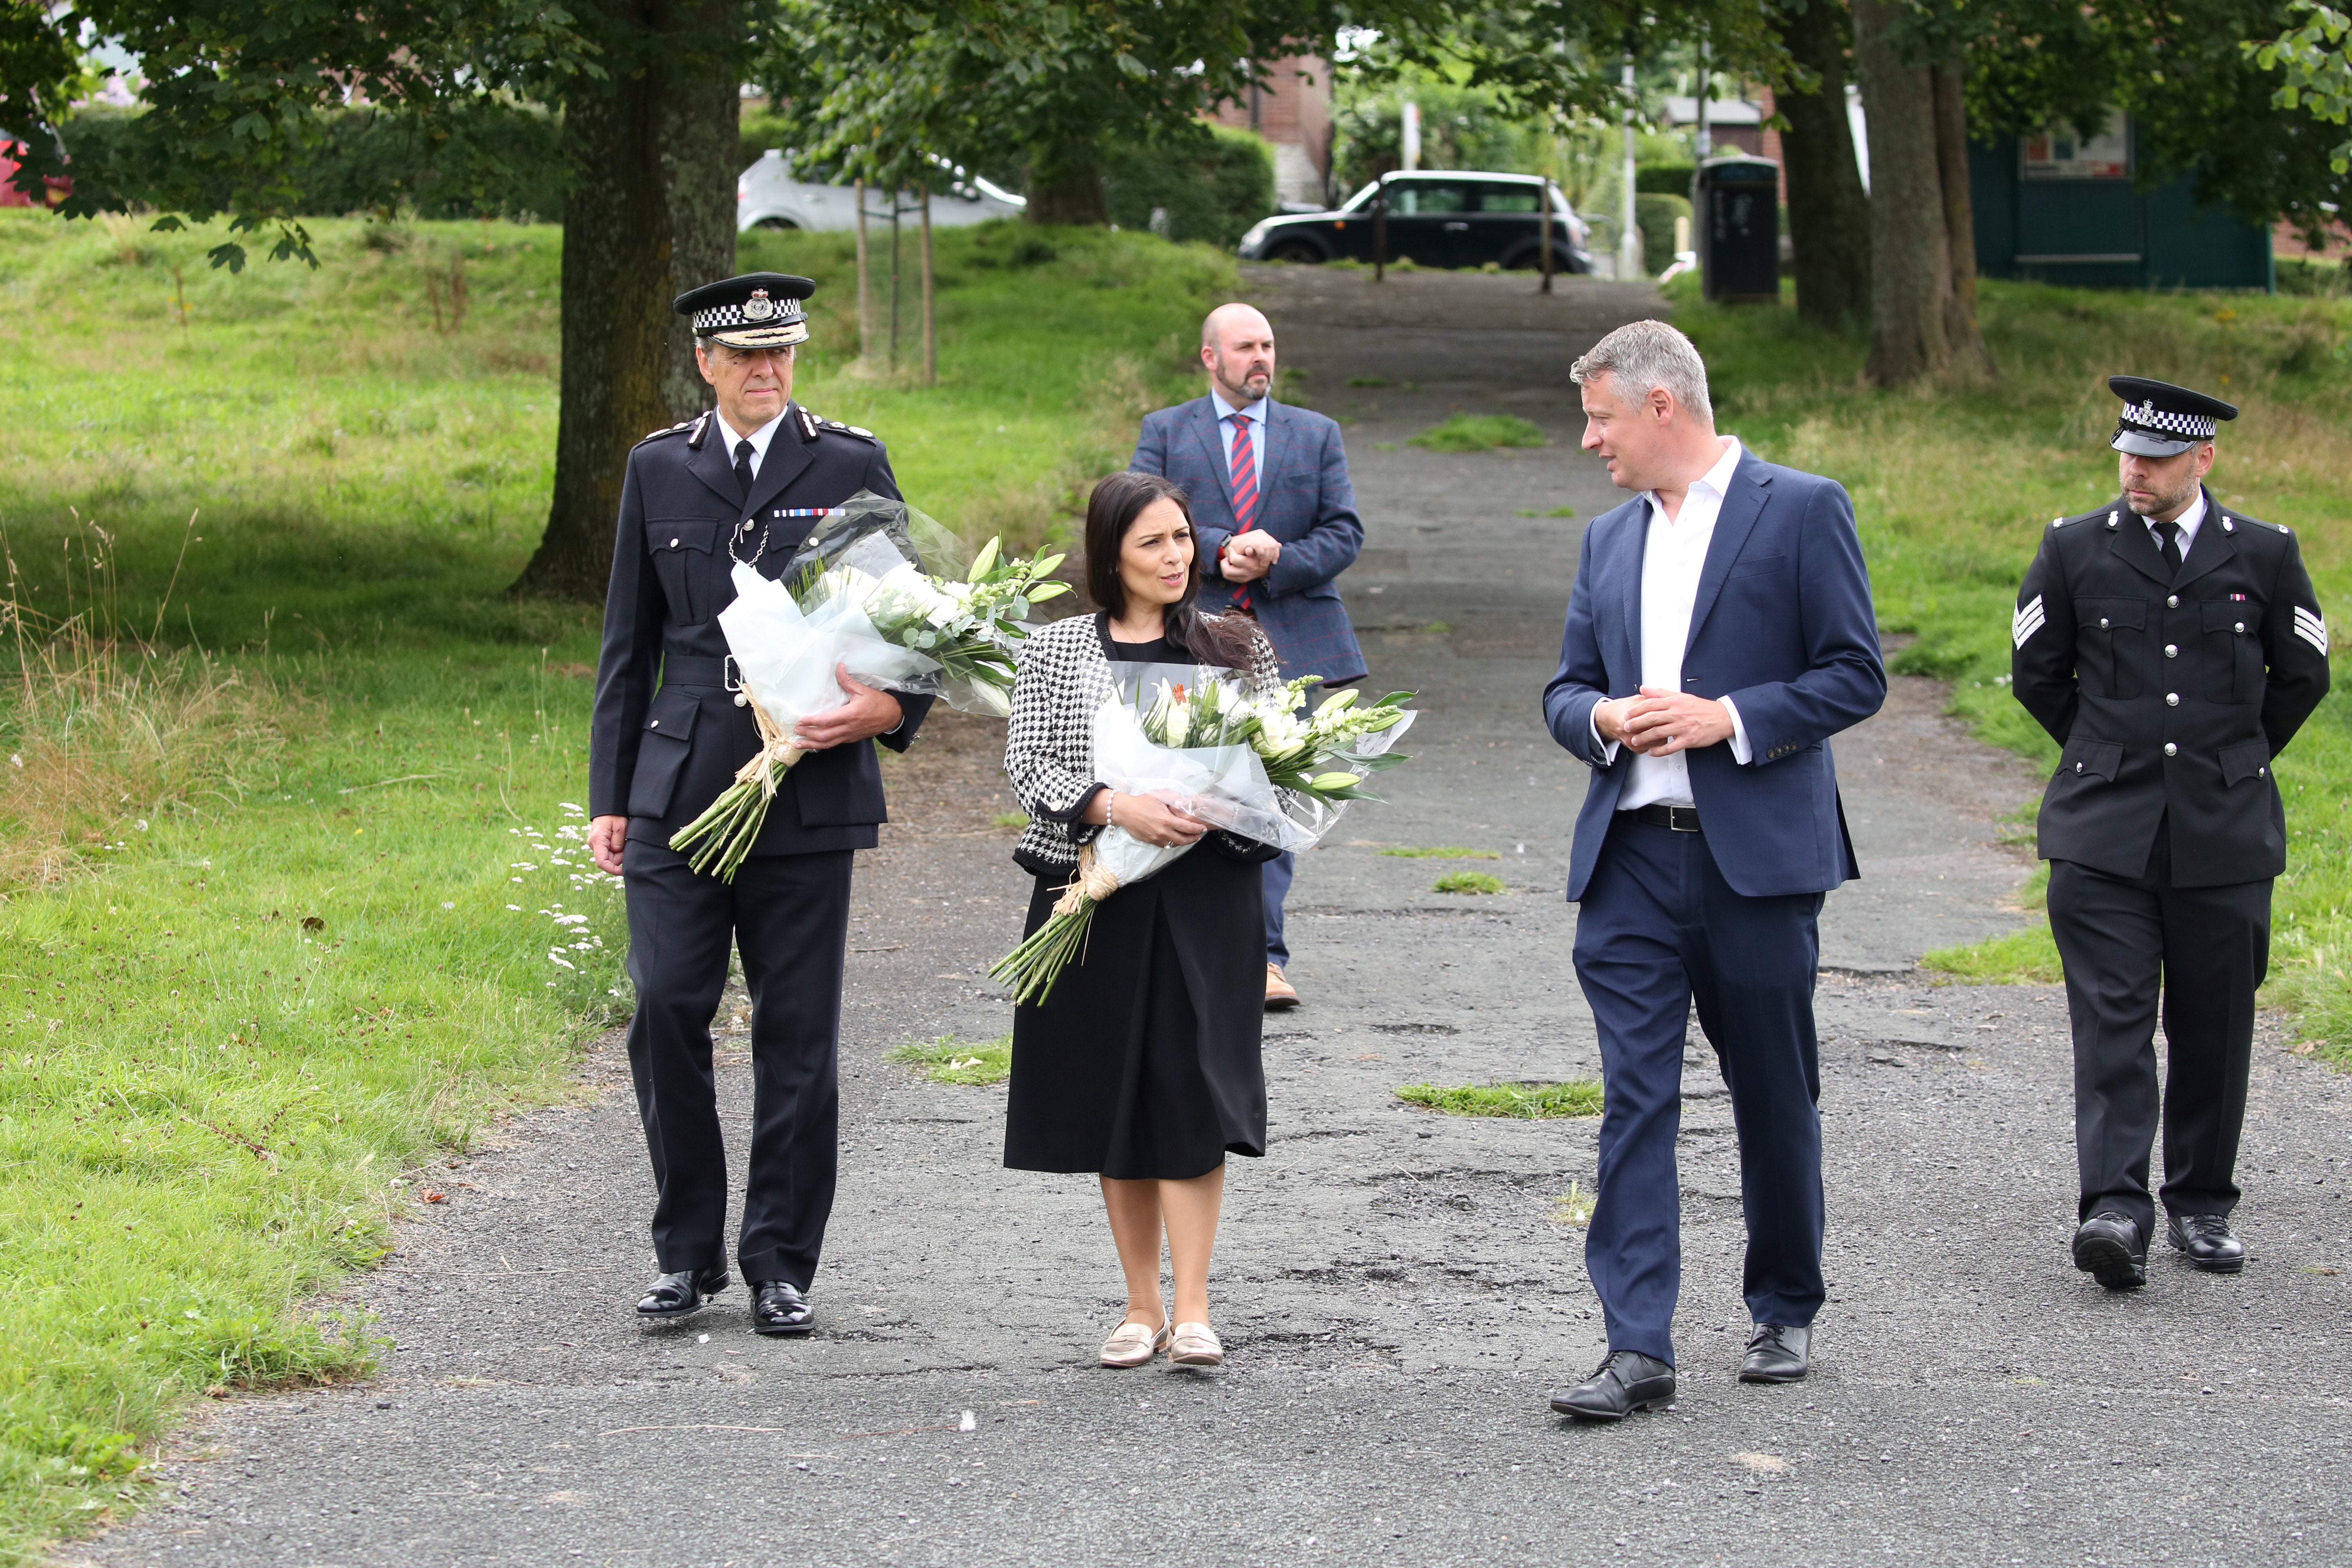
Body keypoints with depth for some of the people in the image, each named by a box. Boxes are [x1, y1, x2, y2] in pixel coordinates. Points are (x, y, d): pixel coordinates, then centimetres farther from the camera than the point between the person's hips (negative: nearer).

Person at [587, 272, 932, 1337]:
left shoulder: (851, 468, 4)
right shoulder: (659, 469, 9)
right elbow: (627, 640, 13)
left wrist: (891, 707, -14)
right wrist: (609, 796, 8)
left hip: (809, 793, -1)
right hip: (682, 785, 1)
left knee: (798, 1031, 1)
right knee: (666, 1010, -6)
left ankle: (781, 1264, 11)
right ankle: (687, 1251, 8)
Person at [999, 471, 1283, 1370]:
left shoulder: (1236, 646, 9)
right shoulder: (1056, 652, 6)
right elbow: (1028, 766, -3)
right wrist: (1117, 807, -19)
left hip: (1207, 891, -1)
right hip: (1096, 891, 1)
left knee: (1191, 1089, -10)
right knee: (1112, 1096, 4)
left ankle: (1192, 1311, -10)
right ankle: (1141, 1309, 13)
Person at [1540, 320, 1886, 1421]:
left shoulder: (1801, 509, -1)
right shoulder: (1610, 538, 17)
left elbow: (1855, 675, -5)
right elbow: (1565, 689, 19)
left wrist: (1728, 718, -16)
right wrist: (1602, 719, -4)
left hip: (1758, 854, -4)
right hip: (1632, 861, 4)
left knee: (1775, 1099, 7)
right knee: (1634, 1100, -5)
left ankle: (1785, 1313, 25)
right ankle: (1638, 1347, -9)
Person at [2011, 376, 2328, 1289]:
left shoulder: (2264, 555, 4)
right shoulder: (2074, 549, 3)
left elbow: (2303, 676, 15)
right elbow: (2036, 674, 13)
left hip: (2224, 835, 1)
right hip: (2104, 833, -1)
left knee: (2213, 1030, 6)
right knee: (2111, 1018, -11)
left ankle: (2203, 1206, 19)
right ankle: (2115, 1210, -19)